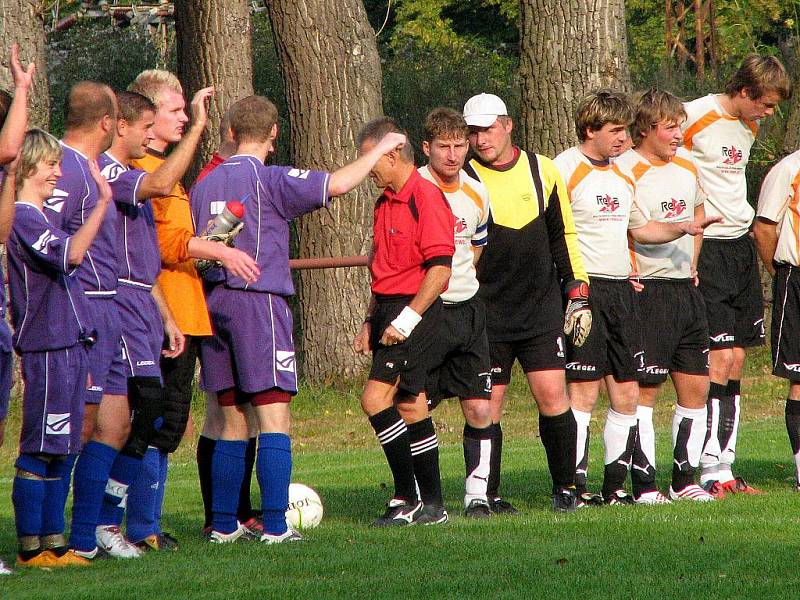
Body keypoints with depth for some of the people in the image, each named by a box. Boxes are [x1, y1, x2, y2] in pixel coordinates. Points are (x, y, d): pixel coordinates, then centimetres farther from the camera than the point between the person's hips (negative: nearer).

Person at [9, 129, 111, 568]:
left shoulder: (39, 219, 20)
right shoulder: (22, 219, -12)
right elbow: (72, 253, -31)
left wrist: (80, 354, 25)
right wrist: (102, 204, -36)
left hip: (66, 349, 10)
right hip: (47, 351, -10)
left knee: (60, 450, 11)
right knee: (39, 451, -7)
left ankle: (53, 543, 15)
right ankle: (30, 547, -5)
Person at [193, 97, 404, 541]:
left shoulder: (204, 184, 12)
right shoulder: (269, 180, -8)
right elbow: (336, 184, -18)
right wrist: (380, 149, -5)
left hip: (213, 301, 6)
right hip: (259, 300, -6)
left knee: (233, 422, 12)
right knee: (274, 417, -6)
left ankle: (223, 525, 12)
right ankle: (275, 526, -13)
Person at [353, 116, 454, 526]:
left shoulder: (426, 197, -14)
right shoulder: (385, 203, 16)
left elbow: (440, 268, -19)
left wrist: (407, 319, -21)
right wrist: (371, 320, 22)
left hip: (415, 311, -9)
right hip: (389, 309, 10)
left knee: (375, 399, -16)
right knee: (409, 405, 9)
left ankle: (408, 498, -13)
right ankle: (431, 504, 12)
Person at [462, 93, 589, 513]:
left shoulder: (543, 171, 6)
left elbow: (563, 236, 15)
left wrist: (577, 293, 11)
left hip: (542, 309, 2)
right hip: (485, 314, -2)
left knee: (552, 395, -5)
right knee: (488, 405, -2)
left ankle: (564, 487, 8)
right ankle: (488, 496, 8)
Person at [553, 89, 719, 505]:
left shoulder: (623, 176, 18)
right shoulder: (565, 170, -8)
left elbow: (641, 228, 28)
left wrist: (682, 228, 11)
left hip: (620, 290, 8)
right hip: (584, 289, -8)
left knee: (627, 393, 7)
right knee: (584, 390, -9)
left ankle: (615, 486, 14)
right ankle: (574, 486, -6)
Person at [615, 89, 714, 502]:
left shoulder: (686, 164, 11)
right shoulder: (625, 171, -12)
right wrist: (629, 276, -16)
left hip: (686, 289, 8)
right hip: (648, 293, -7)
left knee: (695, 387, 8)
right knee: (644, 390, -5)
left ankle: (685, 479, 17)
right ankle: (644, 485, -2)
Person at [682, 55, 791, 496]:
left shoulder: (747, 127, 14)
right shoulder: (694, 118, -13)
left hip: (740, 245, 8)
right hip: (705, 249, -8)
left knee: (736, 361, 7)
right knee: (720, 357, -11)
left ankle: (724, 466, 10)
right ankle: (711, 471, -8)